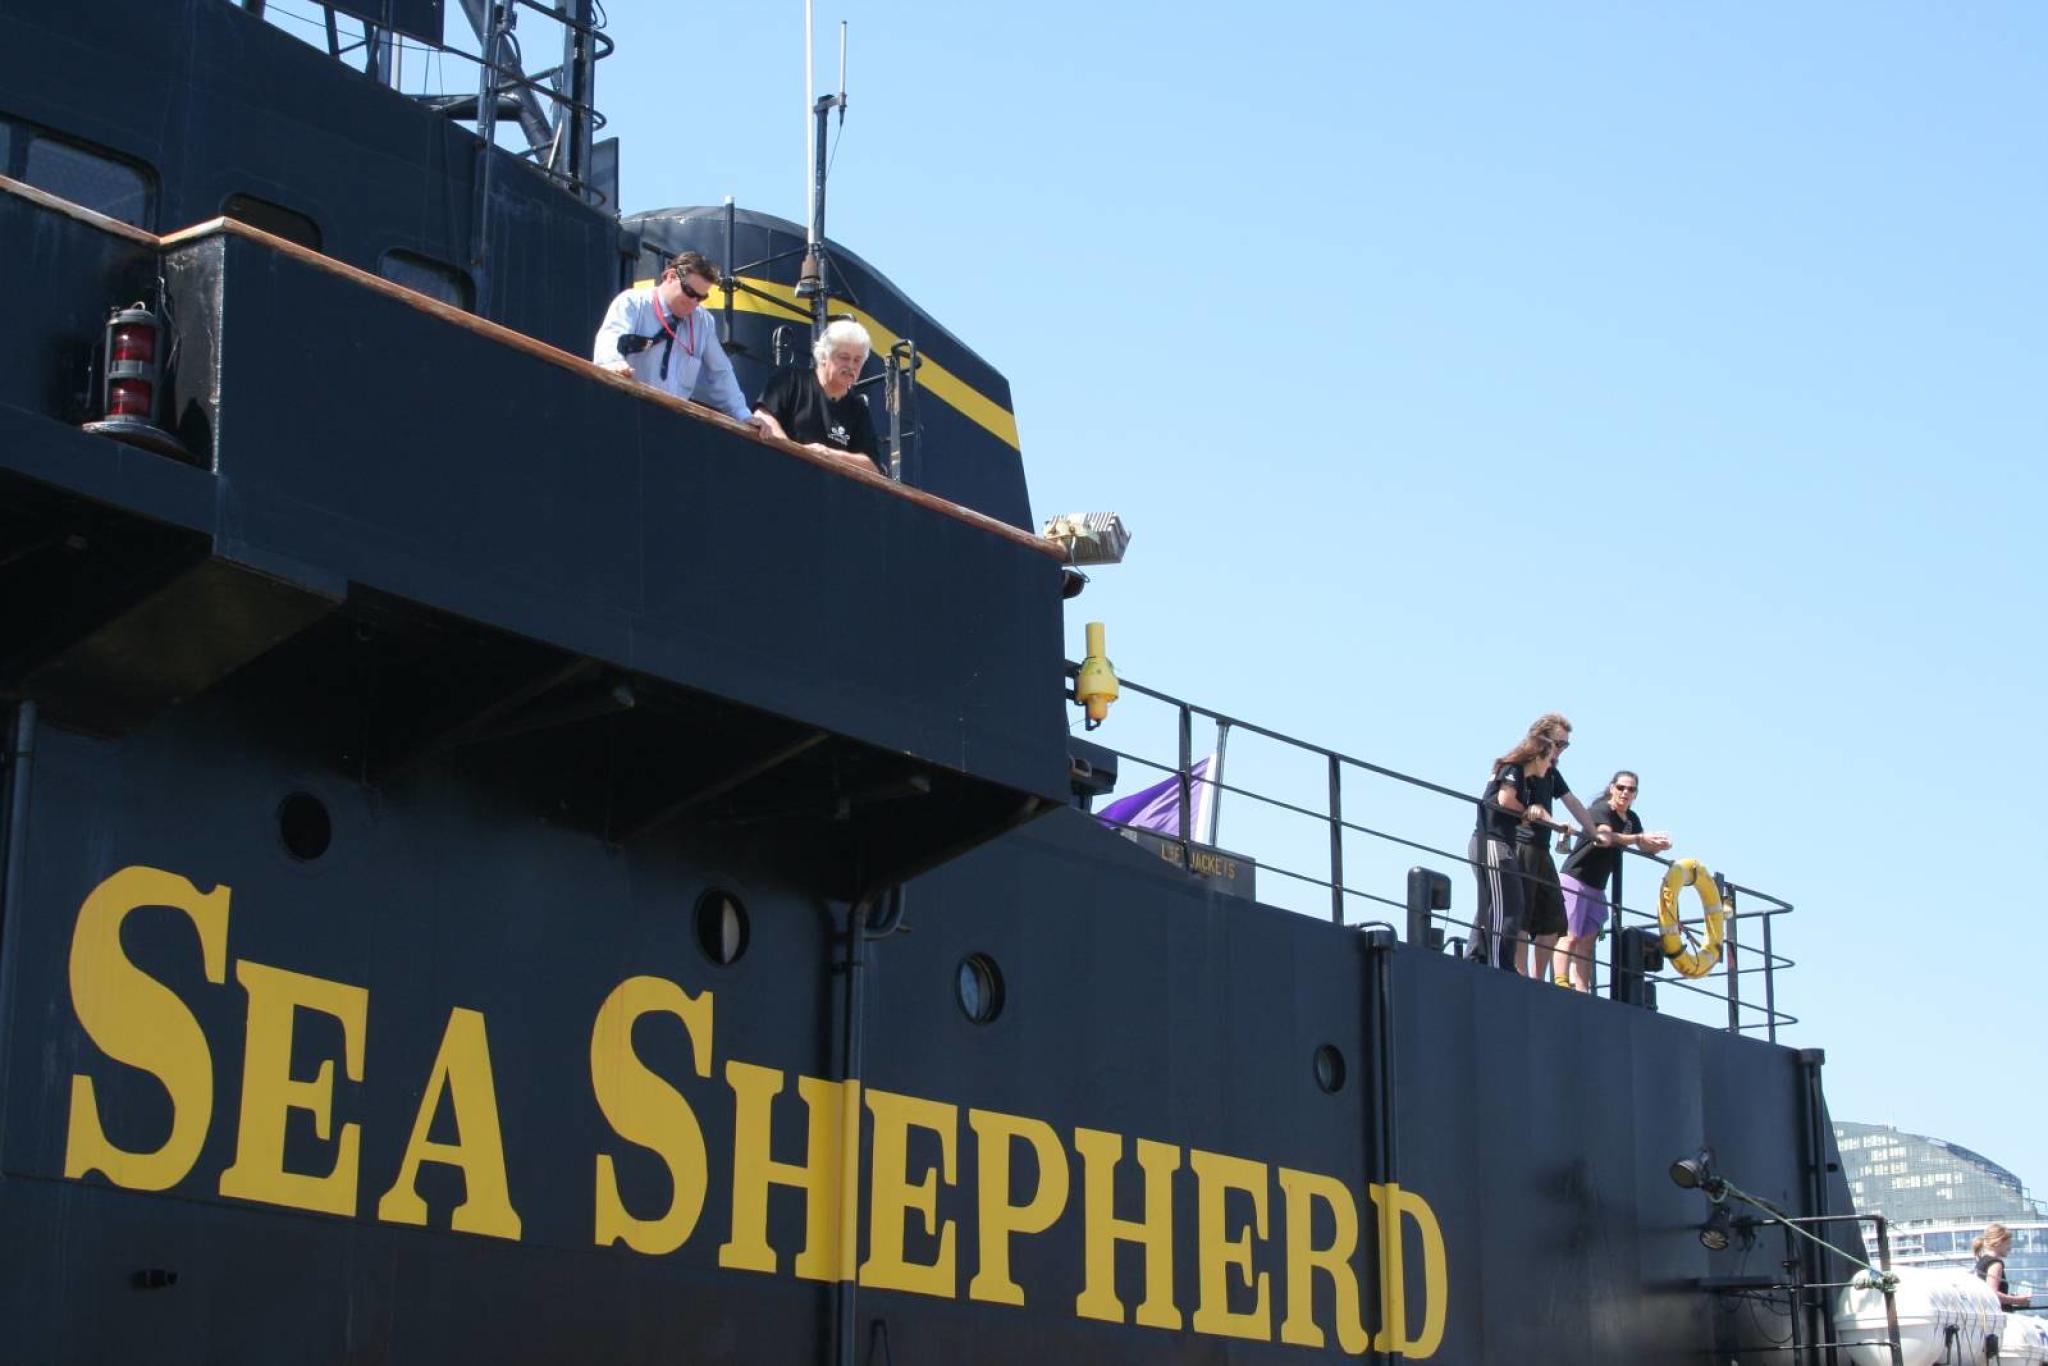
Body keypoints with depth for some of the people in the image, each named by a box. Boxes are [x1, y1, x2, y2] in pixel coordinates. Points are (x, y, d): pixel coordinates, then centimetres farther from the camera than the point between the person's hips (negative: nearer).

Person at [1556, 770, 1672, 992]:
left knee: (1587, 941, 0)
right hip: (1574, 879, -8)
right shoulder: (1601, 810, -13)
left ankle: (1581, 991, -6)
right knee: (1570, 937, -15)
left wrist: (1659, 845, -17)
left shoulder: (1631, 819, 13)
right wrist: (1640, 838, -44)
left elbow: (1645, 847, 7)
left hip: (1597, 886, 8)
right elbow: (1606, 837, -32)